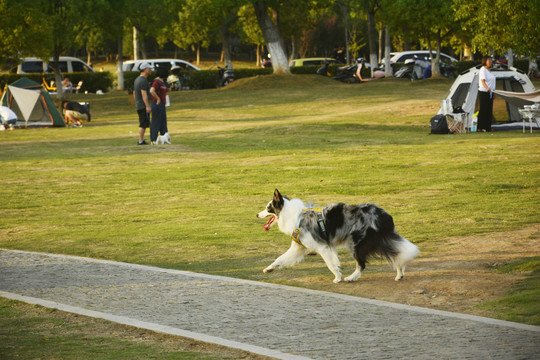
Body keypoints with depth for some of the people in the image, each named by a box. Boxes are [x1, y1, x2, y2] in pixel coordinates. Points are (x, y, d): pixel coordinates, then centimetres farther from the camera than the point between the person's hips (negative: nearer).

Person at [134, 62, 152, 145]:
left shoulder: (137, 79, 15)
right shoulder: (143, 80, -16)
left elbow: (134, 93, 21)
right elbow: (144, 94, -22)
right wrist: (148, 106, -23)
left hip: (138, 106, 10)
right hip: (143, 105, -10)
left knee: (143, 124, 13)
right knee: (143, 124, -7)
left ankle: (141, 140, 14)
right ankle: (141, 141, -8)